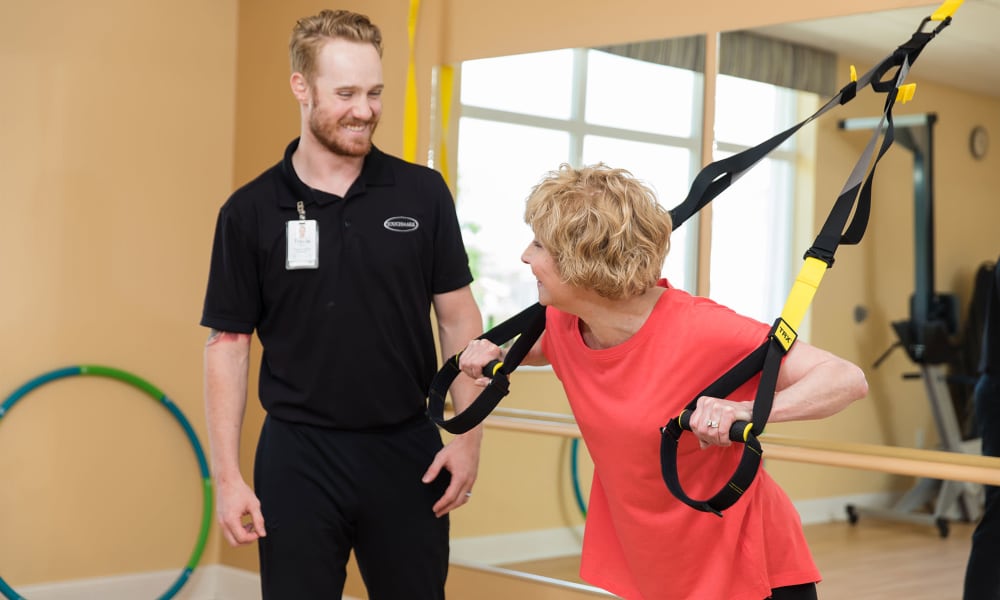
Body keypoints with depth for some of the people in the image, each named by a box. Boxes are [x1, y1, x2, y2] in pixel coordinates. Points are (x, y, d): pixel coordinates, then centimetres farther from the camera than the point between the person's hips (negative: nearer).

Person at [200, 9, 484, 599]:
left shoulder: (422, 192, -1)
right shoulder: (250, 211, -2)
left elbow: (459, 317, 3)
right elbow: (228, 343, 0)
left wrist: (469, 435, -3)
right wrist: (227, 475, -5)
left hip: (407, 449, 1)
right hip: (297, 456, -1)